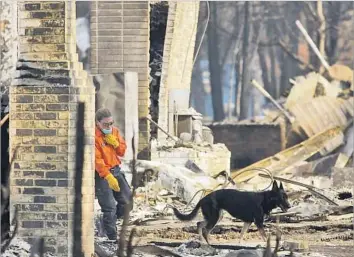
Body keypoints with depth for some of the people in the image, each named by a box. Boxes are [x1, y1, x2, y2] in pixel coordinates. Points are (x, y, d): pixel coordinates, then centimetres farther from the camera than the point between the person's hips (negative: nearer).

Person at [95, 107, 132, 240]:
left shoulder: (114, 131, 7)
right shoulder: (94, 137, -16)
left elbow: (122, 151, 11)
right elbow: (97, 160, -22)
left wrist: (115, 143, -11)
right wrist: (108, 177, -29)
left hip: (115, 170, 7)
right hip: (101, 174, -7)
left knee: (127, 200, 10)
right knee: (109, 207, -8)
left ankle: (111, 221, 30)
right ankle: (112, 237, -3)